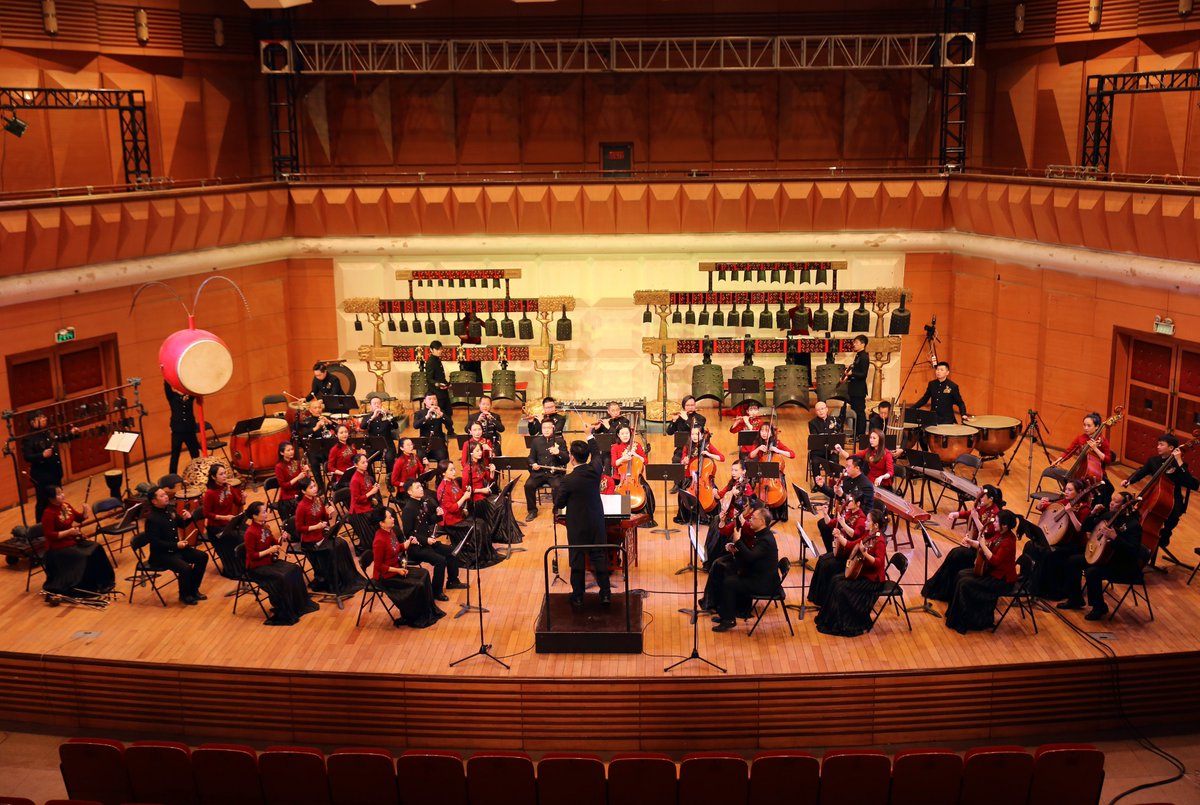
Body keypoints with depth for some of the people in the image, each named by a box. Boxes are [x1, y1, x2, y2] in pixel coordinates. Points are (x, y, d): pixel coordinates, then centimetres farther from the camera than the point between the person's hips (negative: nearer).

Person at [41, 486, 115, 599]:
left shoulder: (66, 505, 4)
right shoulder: (49, 513, -20)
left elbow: (79, 518, 14)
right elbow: (49, 535, -21)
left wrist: (86, 511, -7)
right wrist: (69, 531, -24)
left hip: (73, 540, 8)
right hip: (58, 547, -8)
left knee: (96, 549, -10)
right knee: (84, 557, -23)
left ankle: (102, 583, -4)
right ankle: (90, 588, -9)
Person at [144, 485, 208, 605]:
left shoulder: (170, 509, 4)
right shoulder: (152, 519, -22)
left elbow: (181, 524, 18)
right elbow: (155, 542, -25)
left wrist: (187, 518, -4)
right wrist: (176, 545, -26)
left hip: (176, 548, 9)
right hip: (161, 554, -9)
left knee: (202, 557, 1)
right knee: (185, 568, -28)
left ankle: (193, 590, 14)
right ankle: (184, 596, 0)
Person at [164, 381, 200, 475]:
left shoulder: (190, 396, 5)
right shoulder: (172, 396, -1)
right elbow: (167, 386, -15)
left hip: (190, 431, 2)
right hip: (177, 432, -2)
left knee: (196, 455, 11)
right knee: (175, 456, 7)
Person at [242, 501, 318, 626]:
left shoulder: (265, 527, 3)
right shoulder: (250, 533, -21)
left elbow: (274, 542, 11)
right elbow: (252, 556, -21)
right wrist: (269, 550, -26)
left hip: (270, 561, 8)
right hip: (256, 567, -8)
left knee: (295, 569, -5)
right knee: (281, 577, -27)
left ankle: (299, 605, 4)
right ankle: (283, 613, -13)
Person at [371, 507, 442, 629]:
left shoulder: (391, 531, -1)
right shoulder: (379, 541, -28)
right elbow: (378, 566, -23)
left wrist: (408, 543, -2)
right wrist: (397, 570, -23)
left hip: (397, 566, 9)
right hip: (385, 575, -9)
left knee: (424, 573, 7)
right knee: (417, 586, -14)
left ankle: (428, 612, 18)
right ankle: (411, 618, 8)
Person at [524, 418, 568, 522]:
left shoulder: (560, 440, 3)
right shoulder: (536, 440, 11)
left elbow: (566, 459, -2)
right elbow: (531, 457, 14)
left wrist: (558, 453, -23)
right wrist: (533, 464, -9)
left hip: (555, 473, -2)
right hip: (539, 472, 2)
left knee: (557, 486, -32)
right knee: (528, 485, -24)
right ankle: (532, 511, -3)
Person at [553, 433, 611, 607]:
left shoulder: (568, 481, -23)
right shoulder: (595, 469, -12)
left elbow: (558, 504, -11)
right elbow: (596, 454, 12)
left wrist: (557, 489, 6)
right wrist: (590, 436, 26)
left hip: (577, 526, -4)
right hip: (597, 523, 4)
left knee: (577, 560, 9)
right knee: (599, 557, 11)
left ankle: (578, 596, 18)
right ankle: (605, 594, 16)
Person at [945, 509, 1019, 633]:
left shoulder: (1008, 542, -26)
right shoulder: (1001, 535, 2)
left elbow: (995, 561, -30)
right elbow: (986, 546, 13)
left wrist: (983, 545, -24)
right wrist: (971, 542, -2)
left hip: (1002, 580, -10)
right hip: (991, 571, 10)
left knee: (964, 584, -17)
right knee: (961, 574, 6)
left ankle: (962, 621, -4)